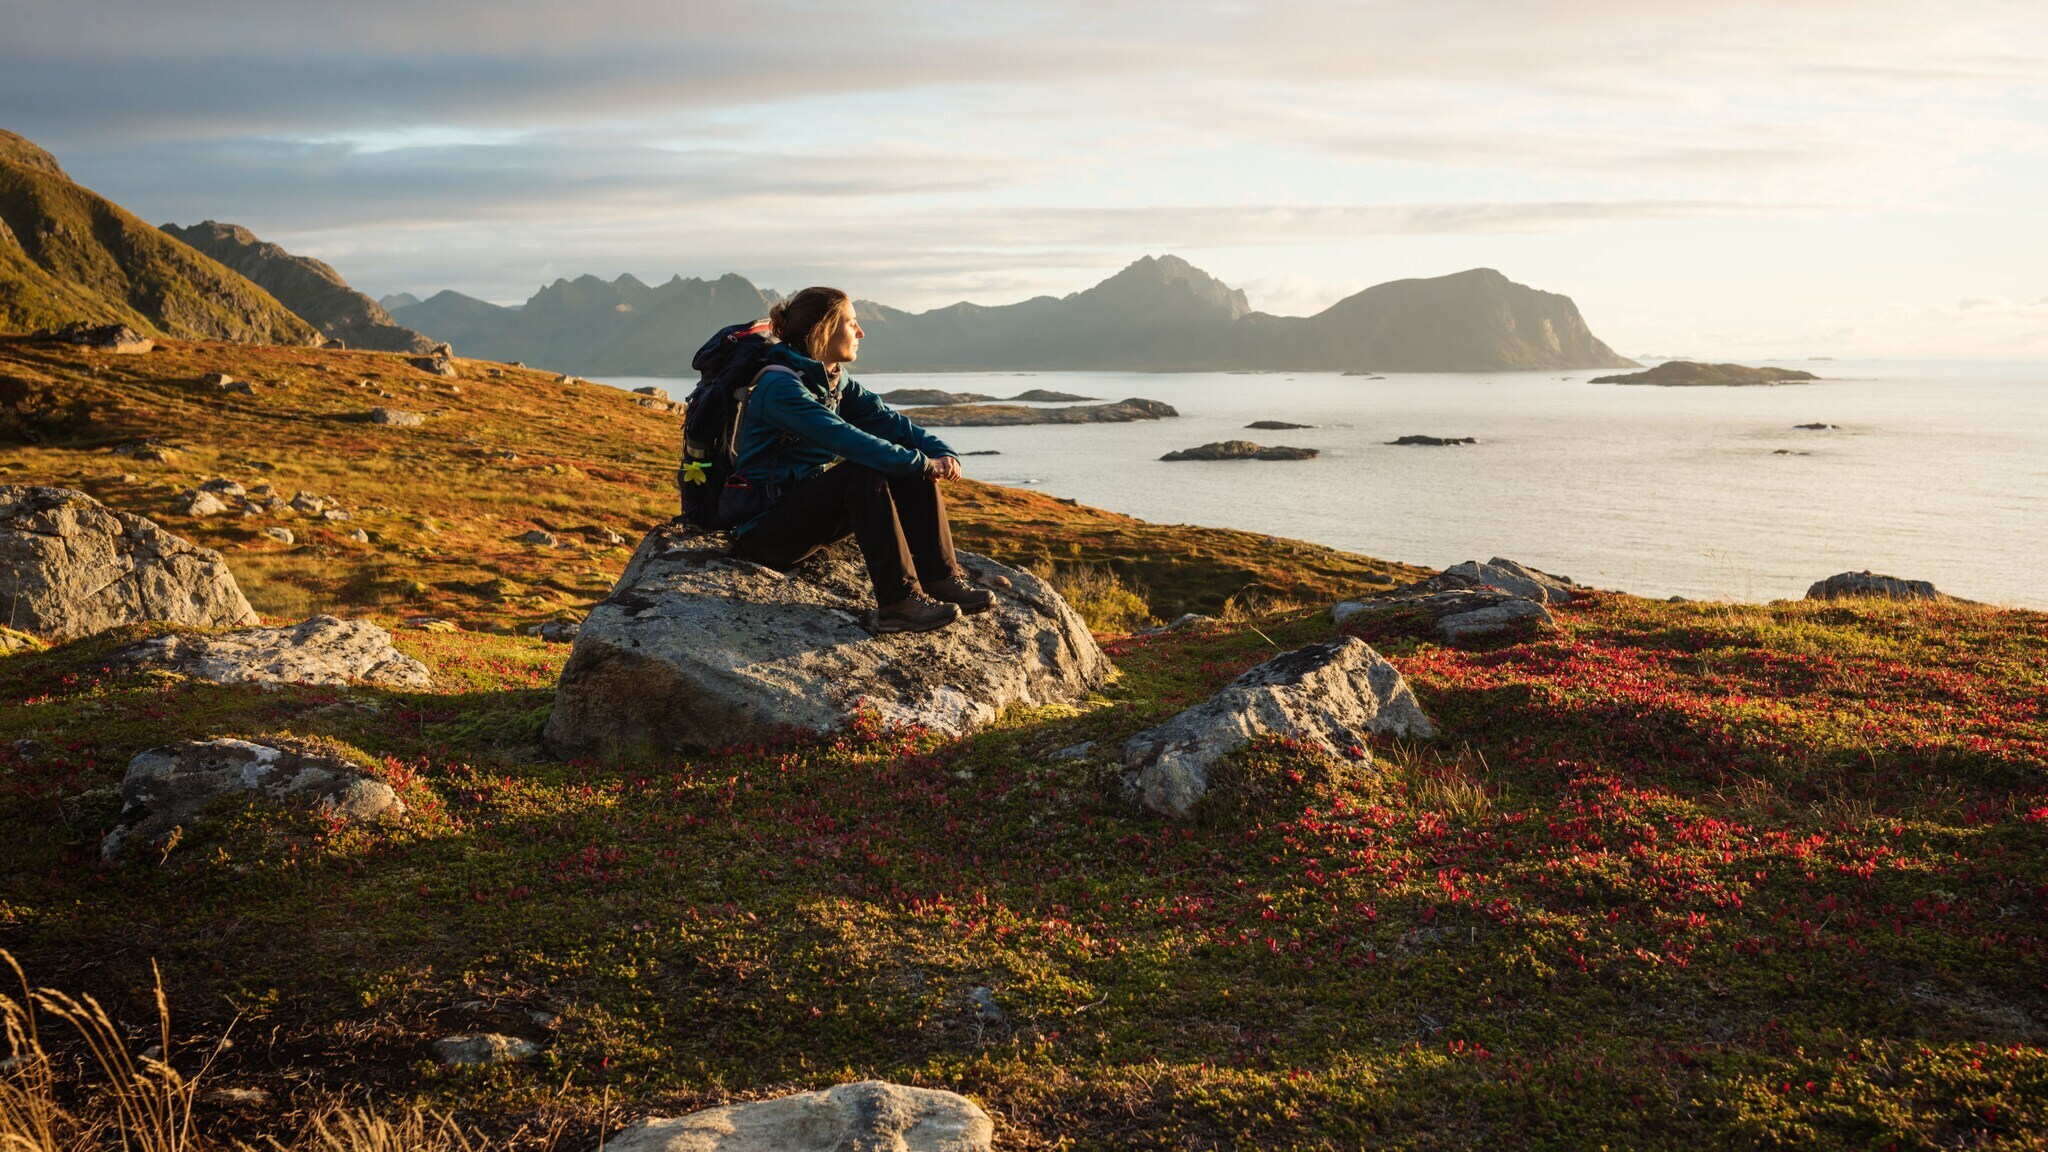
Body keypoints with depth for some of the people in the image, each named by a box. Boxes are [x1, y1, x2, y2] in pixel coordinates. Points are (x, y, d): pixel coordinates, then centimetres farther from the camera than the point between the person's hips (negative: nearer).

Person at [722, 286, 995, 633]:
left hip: (812, 506, 9)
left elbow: (887, 420, -1)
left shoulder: (837, 382, 10)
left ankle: (941, 579, -9)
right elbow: (845, 439, -30)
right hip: (765, 525, -9)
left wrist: (943, 453, -19)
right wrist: (922, 463, -29)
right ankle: (899, 602, -34)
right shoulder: (780, 386, -19)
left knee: (913, 469, -6)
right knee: (864, 472, -32)